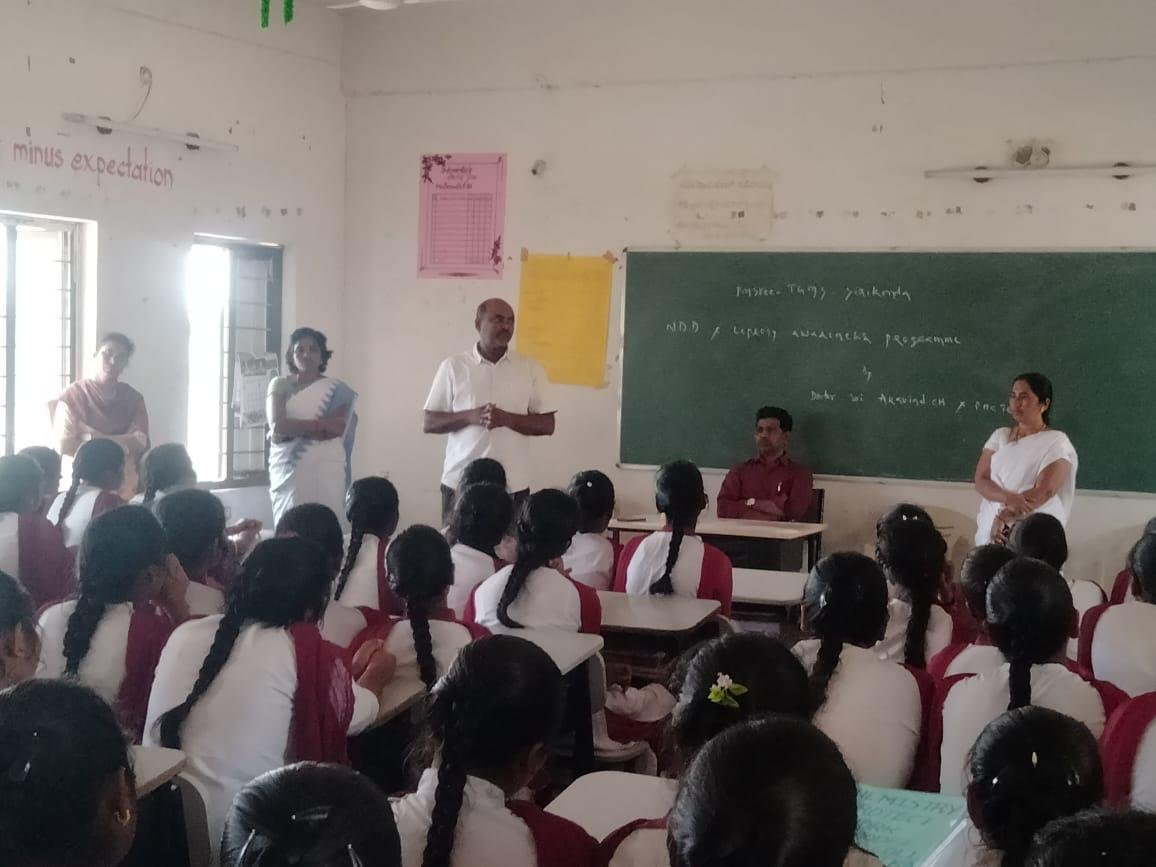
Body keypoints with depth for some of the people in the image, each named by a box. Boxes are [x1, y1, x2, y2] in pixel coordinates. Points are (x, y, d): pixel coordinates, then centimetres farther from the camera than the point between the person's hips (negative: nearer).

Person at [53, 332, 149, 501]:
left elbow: (140, 442, -4)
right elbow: (64, 445, -9)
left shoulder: (134, 398, 8)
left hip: (125, 485, 2)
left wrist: (95, 438, -13)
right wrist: (121, 444, -8)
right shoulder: (73, 395, 0)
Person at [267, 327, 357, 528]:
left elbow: (338, 428, -7)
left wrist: (291, 429, -10)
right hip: (287, 468, 1)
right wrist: (321, 424, -11)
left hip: (325, 469, -1)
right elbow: (277, 425, -7)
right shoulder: (280, 385, 8)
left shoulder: (337, 390, 6)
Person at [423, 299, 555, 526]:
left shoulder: (531, 368, 4)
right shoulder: (452, 367, 2)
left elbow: (547, 425, 3)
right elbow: (428, 424, 2)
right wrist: (470, 416, -15)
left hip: (513, 485, 1)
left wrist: (506, 418, -14)